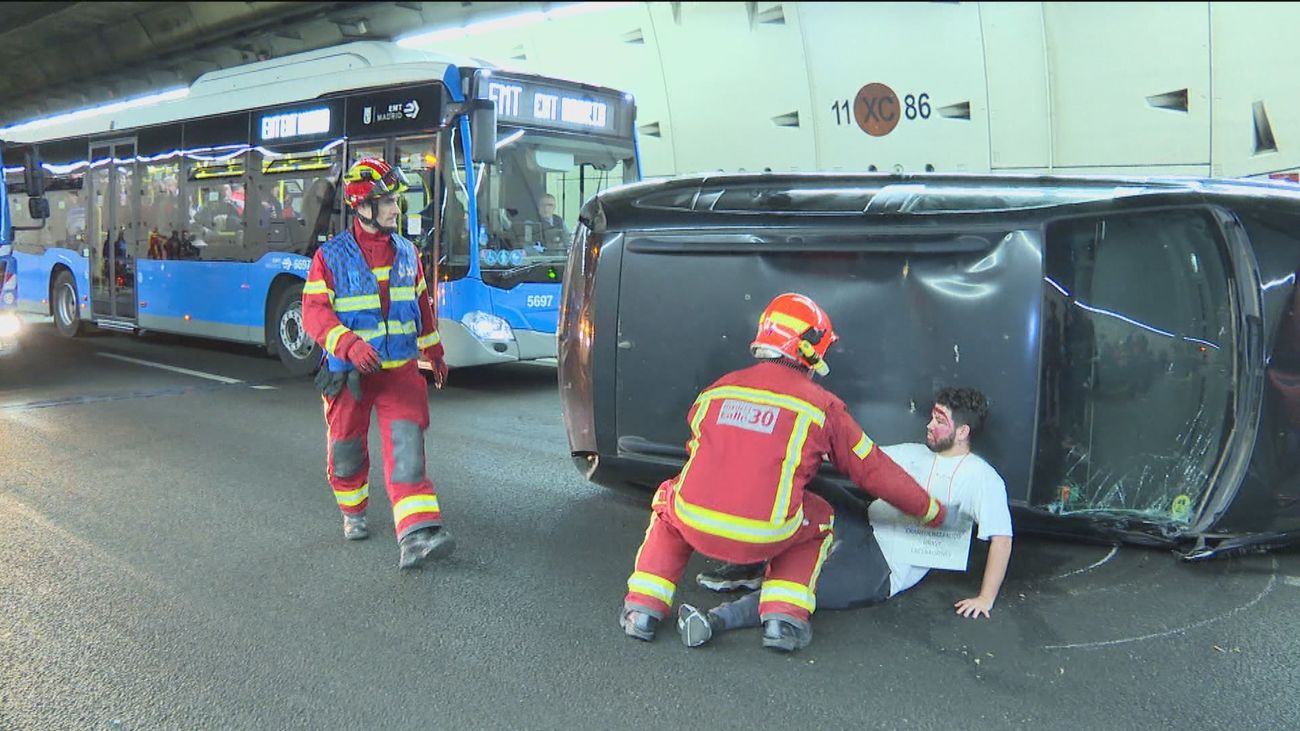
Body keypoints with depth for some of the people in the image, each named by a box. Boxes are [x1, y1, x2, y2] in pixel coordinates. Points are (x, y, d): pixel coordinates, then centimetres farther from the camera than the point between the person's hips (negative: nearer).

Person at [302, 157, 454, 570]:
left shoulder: (406, 253, 8)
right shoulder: (330, 257, -6)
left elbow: (422, 305, 19)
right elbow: (314, 312, -13)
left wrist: (434, 353, 26)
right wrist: (349, 344, -29)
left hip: (400, 369, 2)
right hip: (349, 372, -2)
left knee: (406, 443, -13)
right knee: (346, 449, 11)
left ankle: (416, 535, -20)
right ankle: (353, 513, 39)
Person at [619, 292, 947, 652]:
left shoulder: (717, 390, 14)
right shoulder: (821, 406, 5)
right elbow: (876, 471, 12)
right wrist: (931, 511, 27)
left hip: (693, 524, 2)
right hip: (763, 538, -2)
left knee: (669, 497, 35)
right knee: (819, 518, 29)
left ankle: (643, 609, 24)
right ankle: (785, 617, 13)